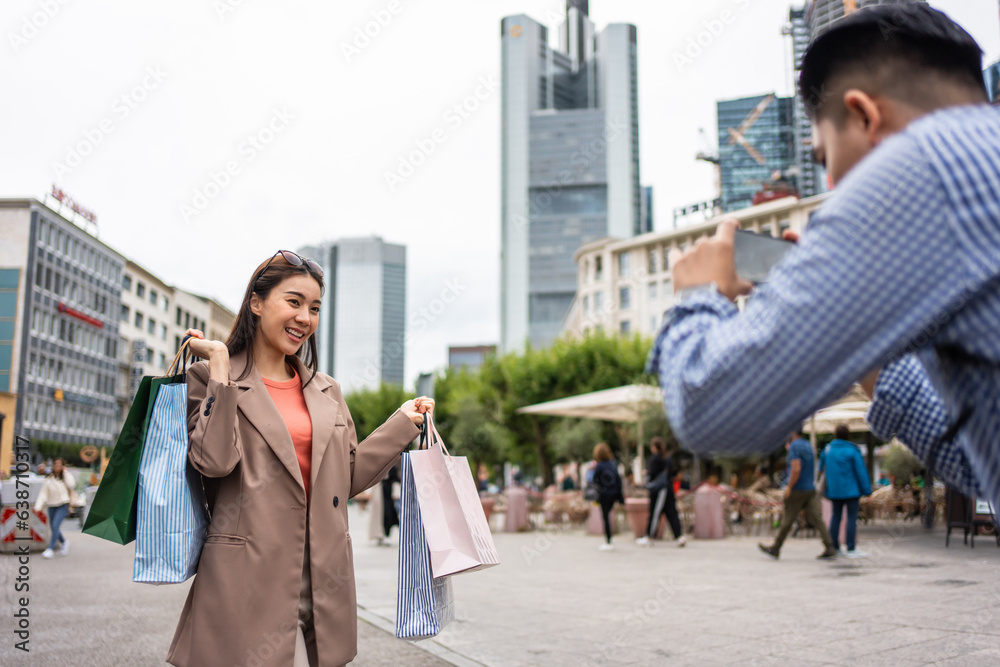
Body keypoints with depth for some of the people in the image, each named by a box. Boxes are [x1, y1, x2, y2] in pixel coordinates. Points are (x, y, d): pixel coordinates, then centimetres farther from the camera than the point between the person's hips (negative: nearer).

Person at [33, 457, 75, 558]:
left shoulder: (67, 476, 2)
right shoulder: (48, 479, 3)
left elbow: (71, 485, -18)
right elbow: (43, 493, 1)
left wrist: (65, 472, -12)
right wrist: (38, 506, -10)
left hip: (63, 505, -3)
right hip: (52, 505, 3)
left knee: (55, 525, -17)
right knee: (53, 528, 7)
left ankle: (51, 549, -12)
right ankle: (64, 542, 33)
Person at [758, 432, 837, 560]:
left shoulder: (795, 446, -14)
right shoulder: (808, 445, 13)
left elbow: (796, 469, -23)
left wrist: (789, 487, -16)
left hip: (797, 490, -7)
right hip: (811, 489, 7)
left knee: (787, 520, 2)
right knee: (816, 519, 3)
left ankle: (775, 549, 13)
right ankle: (830, 548, -5)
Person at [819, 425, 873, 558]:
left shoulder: (828, 449, 4)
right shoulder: (852, 451, -11)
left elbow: (821, 468, 12)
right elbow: (861, 471, -10)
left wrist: (826, 489, 24)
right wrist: (867, 490, -4)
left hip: (834, 490, 5)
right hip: (851, 490, -5)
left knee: (836, 516, 12)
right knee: (852, 517, -1)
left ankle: (834, 547, 14)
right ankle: (851, 549, -3)